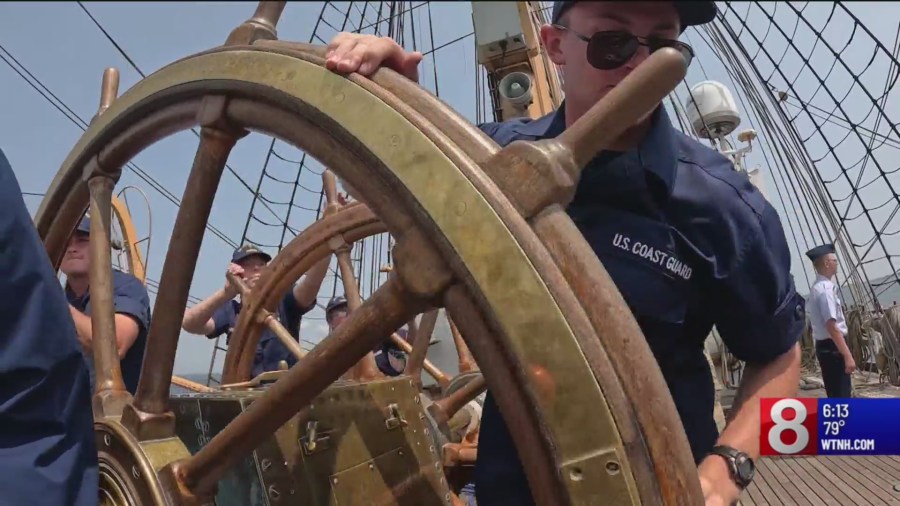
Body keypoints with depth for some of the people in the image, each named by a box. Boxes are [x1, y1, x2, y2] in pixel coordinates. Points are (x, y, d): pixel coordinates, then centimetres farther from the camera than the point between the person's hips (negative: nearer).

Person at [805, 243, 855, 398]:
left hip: (824, 347, 10)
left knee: (836, 396, 16)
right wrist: (847, 355, -24)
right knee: (842, 397, -6)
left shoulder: (817, 287, 14)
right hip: (832, 348, -10)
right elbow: (832, 326, -24)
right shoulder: (826, 288, -17)